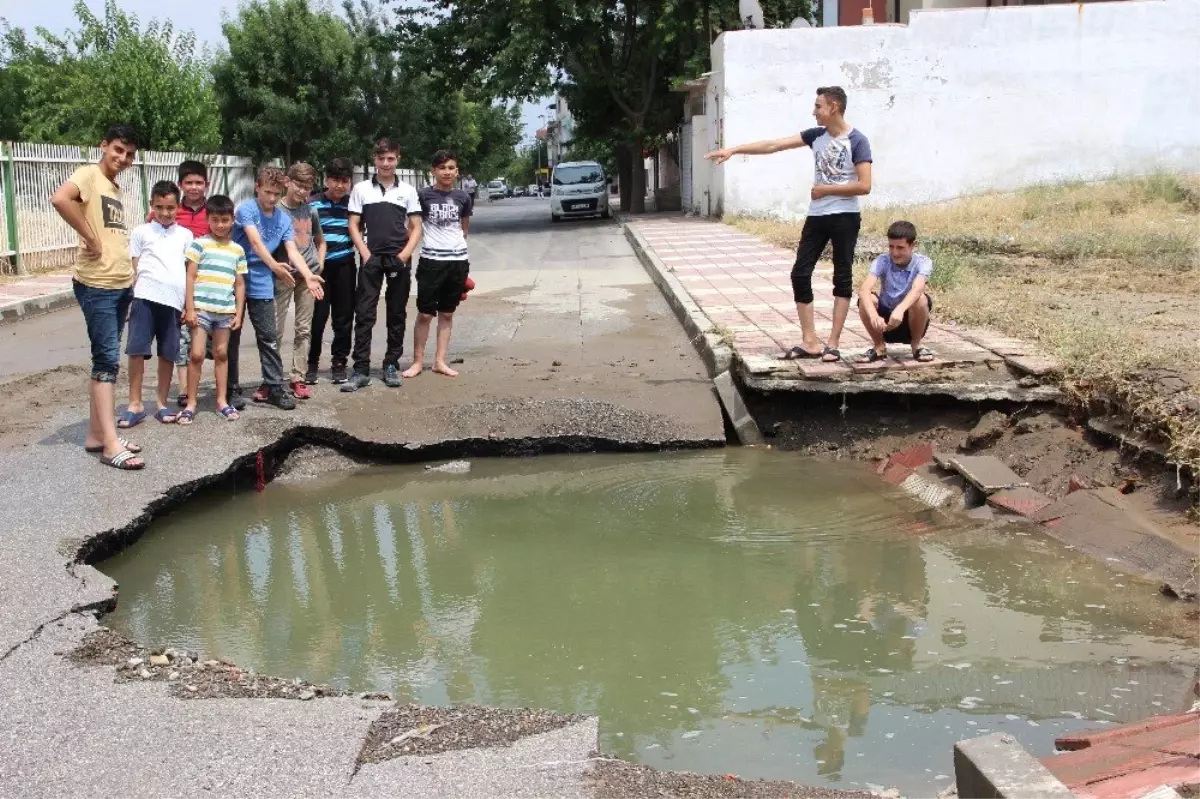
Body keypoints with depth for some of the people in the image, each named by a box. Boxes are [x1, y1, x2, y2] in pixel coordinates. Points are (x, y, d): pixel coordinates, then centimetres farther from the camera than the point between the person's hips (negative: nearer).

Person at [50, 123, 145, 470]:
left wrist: (130, 276, 14)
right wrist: (90, 238, -22)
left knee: (105, 359, 11)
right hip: (96, 285, -8)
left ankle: (96, 433, 19)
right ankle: (110, 443, -8)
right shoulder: (88, 174, -8)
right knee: (108, 359, -10)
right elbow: (59, 198, -29)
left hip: (121, 285, 9)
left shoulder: (116, 188, 17)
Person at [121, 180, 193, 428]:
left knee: (168, 354, 7)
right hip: (145, 297, -1)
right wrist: (129, 298, 2)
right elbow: (133, 269, 10)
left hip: (174, 300, 1)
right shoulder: (141, 232, 11)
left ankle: (162, 403, 19)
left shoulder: (185, 235, 14)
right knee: (137, 350, -5)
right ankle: (135, 404, 4)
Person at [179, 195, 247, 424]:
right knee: (196, 354, -5)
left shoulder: (238, 250, 10)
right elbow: (190, 277, -3)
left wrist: (238, 313, 6)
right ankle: (191, 403, 2)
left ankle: (222, 401, 17)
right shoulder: (200, 244, 0)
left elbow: (240, 284, 12)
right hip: (201, 308, -3)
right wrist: (189, 308, -9)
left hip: (225, 310, 3)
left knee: (221, 354, 10)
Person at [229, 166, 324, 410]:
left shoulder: (284, 219, 6)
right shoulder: (245, 209, -9)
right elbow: (255, 241, -22)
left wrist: (308, 275, -19)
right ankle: (230, 388, 15)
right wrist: (273, 265, -35)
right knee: (231, 336, 6)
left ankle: (274, 387, 6)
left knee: (268, 337, 2)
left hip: (261, 286, 3)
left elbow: (292, 251, -3)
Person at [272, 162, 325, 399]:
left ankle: (298, 378, 13)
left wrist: (319, 265, 10)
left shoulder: (310, 211, 10)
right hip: (283, 275, -4)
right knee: (275, 329, -2)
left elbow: (320, 241, 24)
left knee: (304, 329, 6)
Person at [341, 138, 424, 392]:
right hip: (371, 258, -1)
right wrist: (365, 254, -8)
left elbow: (416, 228, 6)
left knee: (396, 315, 7)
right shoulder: (361, 189, 5)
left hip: (400, 260, 1)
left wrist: (405, 254, -8)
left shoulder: (408, 191, 7)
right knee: (364, 314, -5)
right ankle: (361, 370, -4)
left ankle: (391, 365, 16)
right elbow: (354, 226, 4)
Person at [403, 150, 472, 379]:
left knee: (447, 313, 9)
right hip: (431, 261, -3)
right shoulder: (423, 195, -4)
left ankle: (440, 361, 15)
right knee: (425, 314, -1)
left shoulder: (463, 198, 5)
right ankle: (417, 361, 8)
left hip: (458, 261, 3)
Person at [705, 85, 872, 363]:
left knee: (842, 278, 1)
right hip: (816, 216, 6)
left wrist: (826, 189, -10)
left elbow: (864, 186, -16)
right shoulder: (816, 135, 8)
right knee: (800, 274, 0)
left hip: (844, 218, -6)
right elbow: (773, 145, 5)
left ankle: (833, 343, 4)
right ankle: (810, 342, 4)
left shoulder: (857, 141, -9)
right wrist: (733, 150, 0)